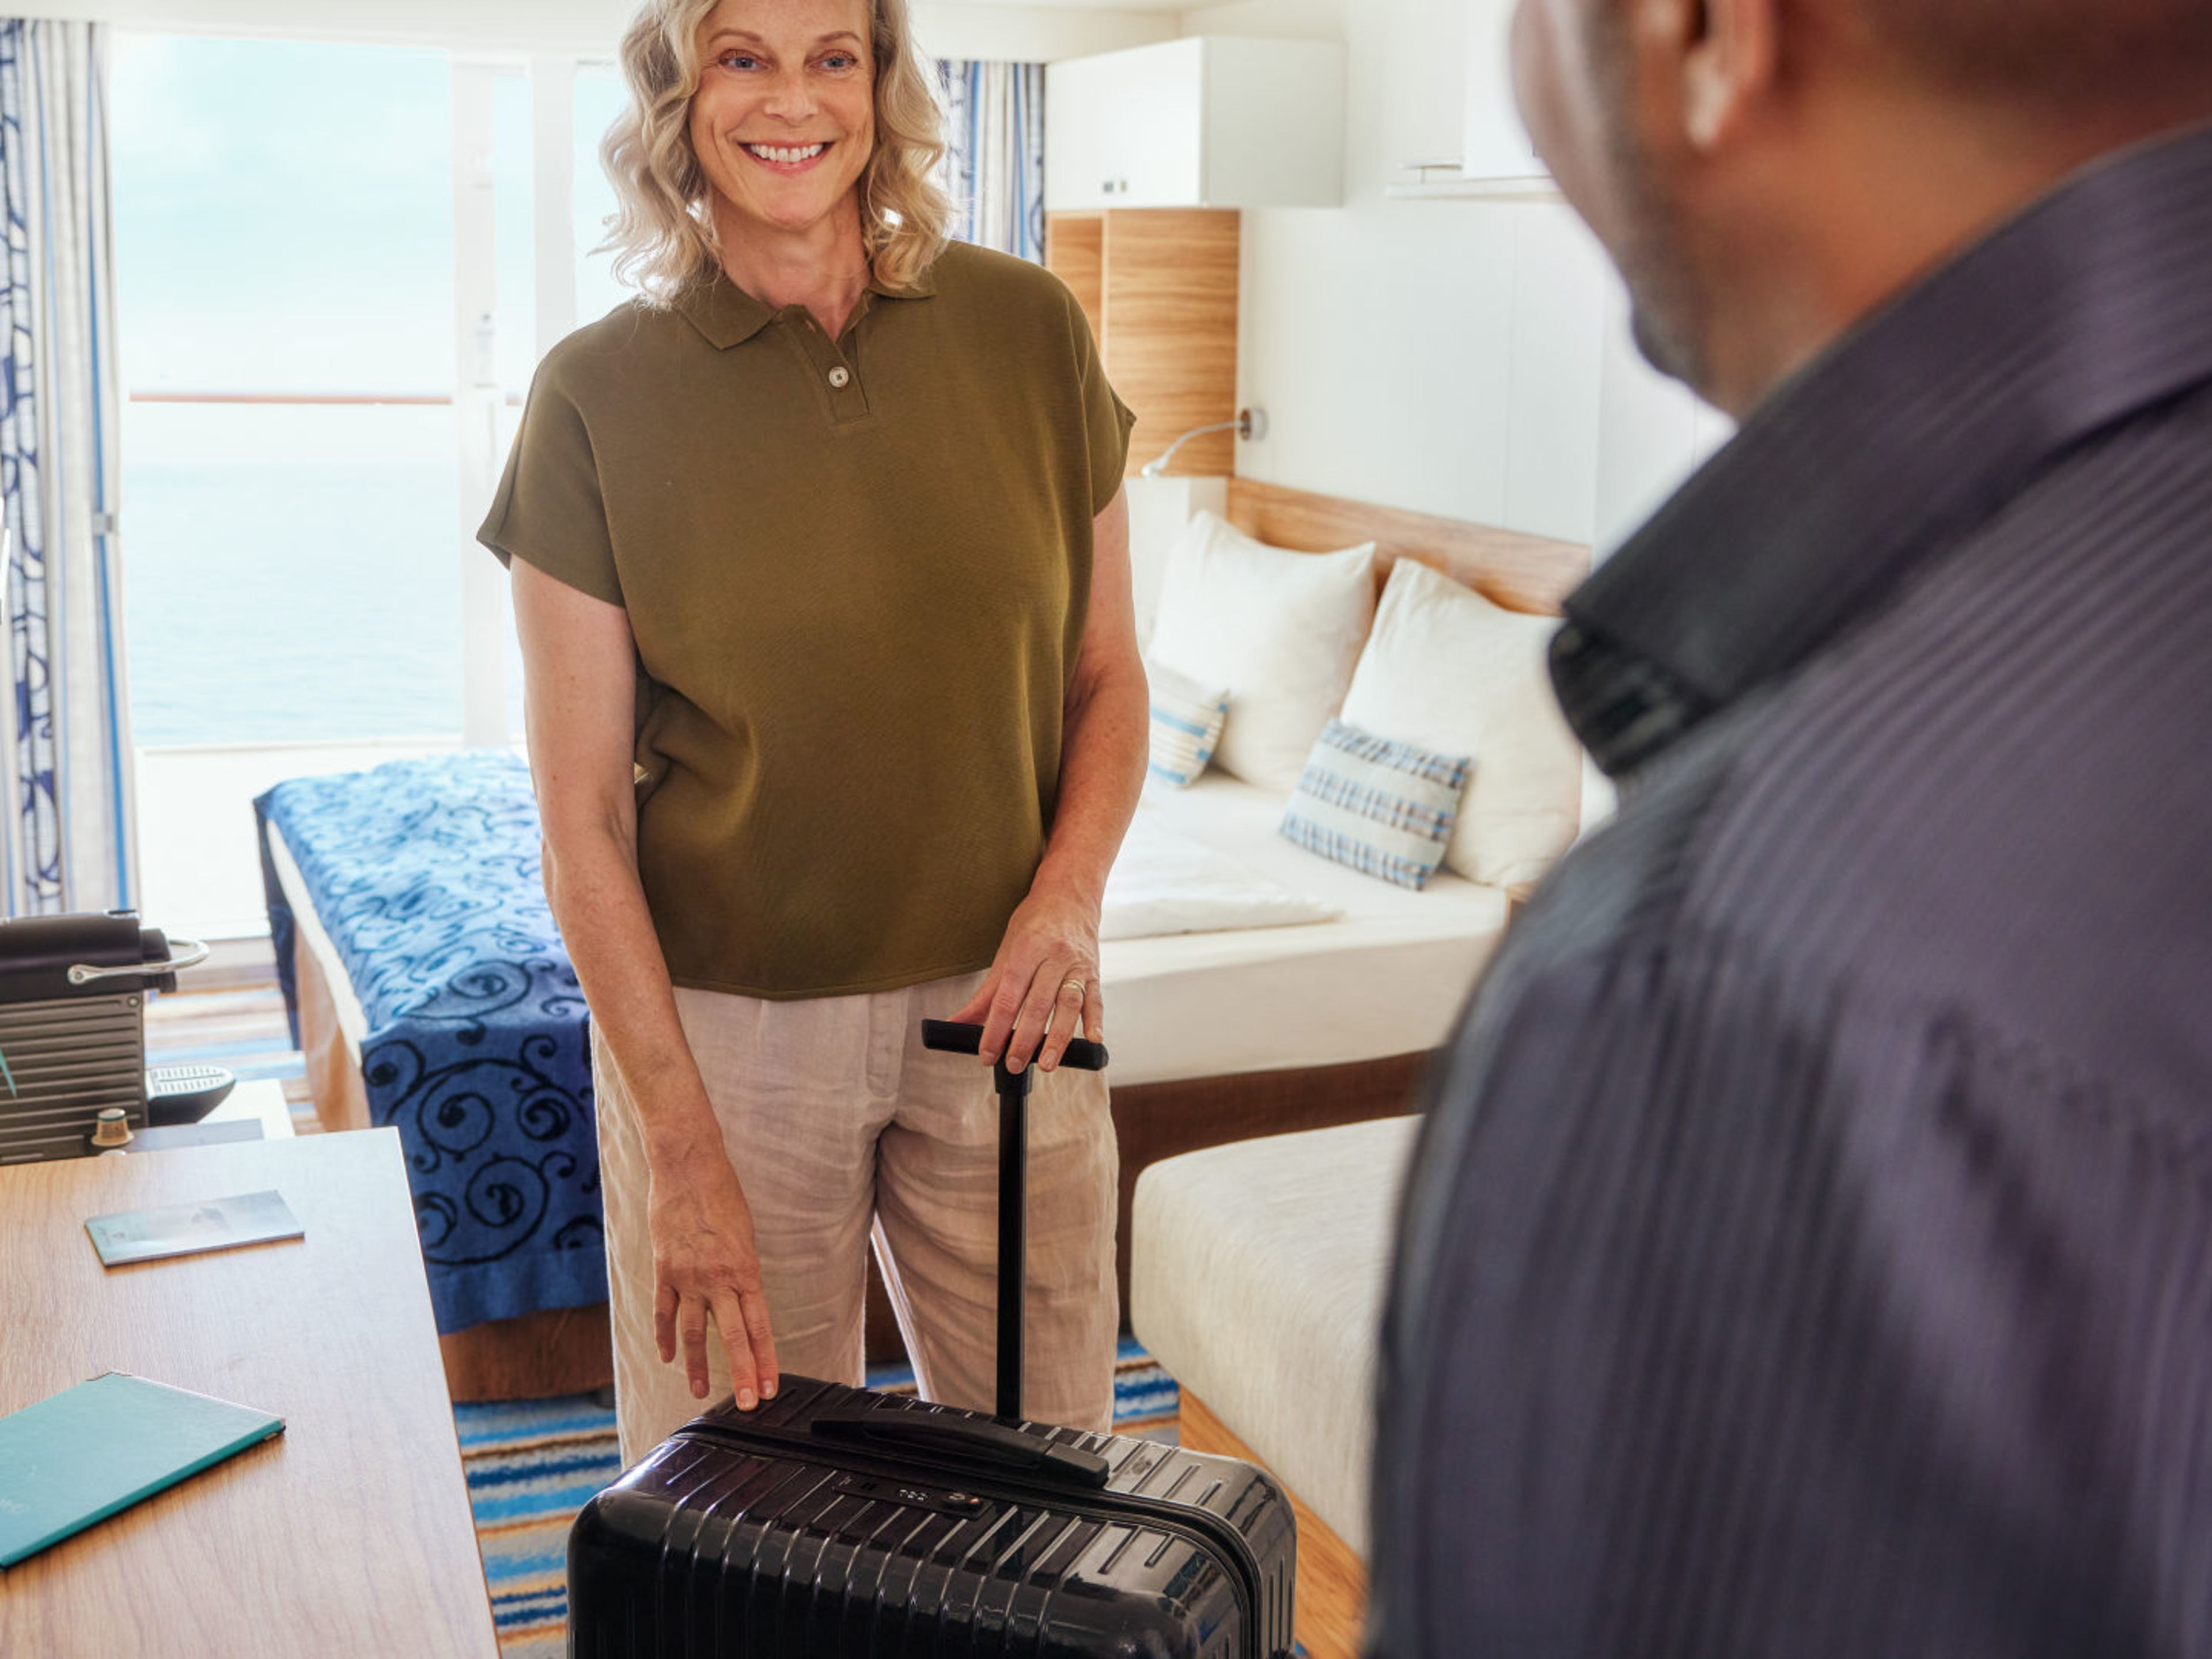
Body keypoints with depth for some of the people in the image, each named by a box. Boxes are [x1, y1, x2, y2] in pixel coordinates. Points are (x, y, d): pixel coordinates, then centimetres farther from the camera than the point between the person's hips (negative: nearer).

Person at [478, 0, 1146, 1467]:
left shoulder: (1028, 331, 0)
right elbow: (582, 819, -7)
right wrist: (683, 1151, -12)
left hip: (998, 1007, 2)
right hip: (725, 1026, -2)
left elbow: (1107, 679, 8)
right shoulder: (598, 396, -7)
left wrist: (1068, 897, -11)